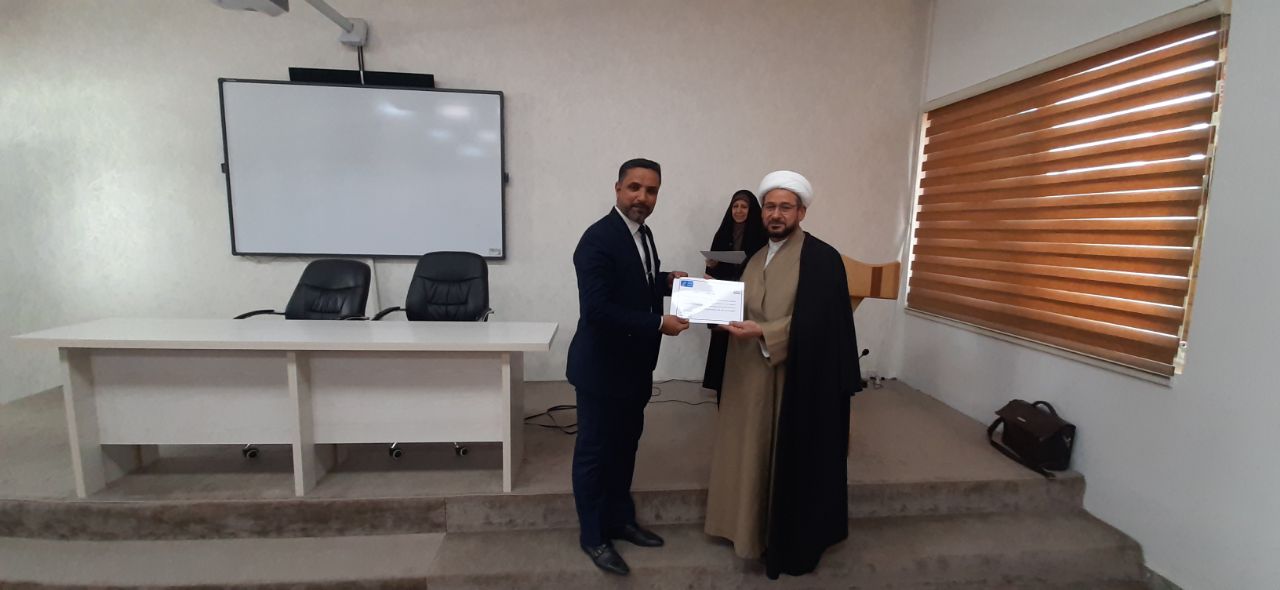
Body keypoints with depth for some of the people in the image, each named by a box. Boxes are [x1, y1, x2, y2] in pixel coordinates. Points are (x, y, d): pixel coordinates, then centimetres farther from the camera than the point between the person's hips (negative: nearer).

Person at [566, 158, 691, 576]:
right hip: (603, 368, -9)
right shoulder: (598, 239, -22)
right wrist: (658, 324, -25)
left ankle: (620, 519, 41)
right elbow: (597, 309, -30)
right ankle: (593, 535, 29)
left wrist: (668, 280, 0)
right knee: (595, 452, 10)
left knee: (625, 447, 21)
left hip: (634, 367, 9)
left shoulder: (642, 233, 7)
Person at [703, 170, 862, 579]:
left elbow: (817, 322, -19)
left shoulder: (821, 258, -11)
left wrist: (762, 333, -25)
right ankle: (754, 526, 33)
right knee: (754, 455, 15)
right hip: (752, 378, 7)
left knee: (792, 462, 6)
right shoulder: (756, 258, 12)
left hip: (797, 382, -7)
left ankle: (793, 542, 26)